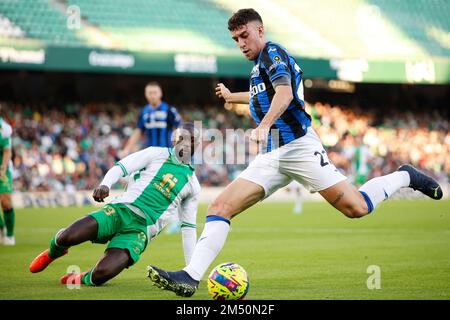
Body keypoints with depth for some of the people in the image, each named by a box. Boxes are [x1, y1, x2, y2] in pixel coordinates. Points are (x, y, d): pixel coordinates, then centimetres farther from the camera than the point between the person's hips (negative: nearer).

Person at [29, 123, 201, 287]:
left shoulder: (192, 184, 16)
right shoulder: (158, 154, 11)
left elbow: (188, 227, 20)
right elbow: (121, 167, 2)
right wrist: (105, 184, -20)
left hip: (140, 230, 0)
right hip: (121, 210, 0)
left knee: (102, 273, -27)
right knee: (67, 237, -22)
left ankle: (83, 279, 11)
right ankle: (54, 252, 16)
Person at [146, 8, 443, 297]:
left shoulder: (272, 52, -4)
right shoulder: (260, 63, 23)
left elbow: (284, 94, -23)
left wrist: (264, 125, -40)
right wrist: (231, 96, 64)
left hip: (299, 145, -9)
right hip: (271, 156, 9)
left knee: (356, 207, -14)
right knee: (220, 207, -8)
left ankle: (405, 177, 13)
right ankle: (190, 277, -18)